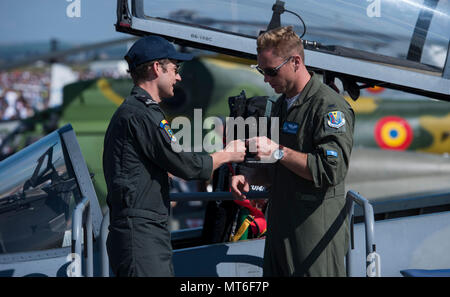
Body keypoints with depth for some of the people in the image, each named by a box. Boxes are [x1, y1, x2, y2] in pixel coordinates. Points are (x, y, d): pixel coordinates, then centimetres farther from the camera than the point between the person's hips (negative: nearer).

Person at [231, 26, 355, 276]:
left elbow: (331, 169, -23)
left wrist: (278, 151, -19)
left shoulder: (330, 107, -13)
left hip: (317, 232, -9)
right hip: (280, 228, 9)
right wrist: (251, 177, 8)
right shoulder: (282, 105, 17)